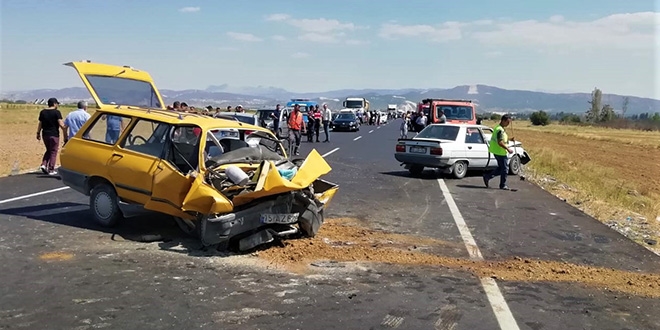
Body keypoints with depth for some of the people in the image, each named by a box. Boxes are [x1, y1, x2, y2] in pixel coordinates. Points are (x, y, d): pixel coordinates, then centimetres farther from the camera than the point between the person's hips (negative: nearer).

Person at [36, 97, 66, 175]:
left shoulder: (42, 112, 7)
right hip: (54, 135, -5)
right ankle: (51, 170, 3)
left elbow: (40, 124, 9)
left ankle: (43, 164, 5)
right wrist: (65, 135, -9)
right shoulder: (56, 112, -10)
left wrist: (38, 133, 17)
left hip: (45, 134, 5)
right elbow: (61, 125, -16)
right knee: (53, 152, 4)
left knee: (48, 150, 21)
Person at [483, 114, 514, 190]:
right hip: (500, 152, -10)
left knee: (501, 168, 17)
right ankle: (503, 185, 11)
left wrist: (509, 139, 13)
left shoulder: (498, 128, 13)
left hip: (497, 152, 10)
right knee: (505, 168, 2)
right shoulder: (500, 130, -20)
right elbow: (500, 142, -26)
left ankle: (487, 176, 15)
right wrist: (508, 149, -20)